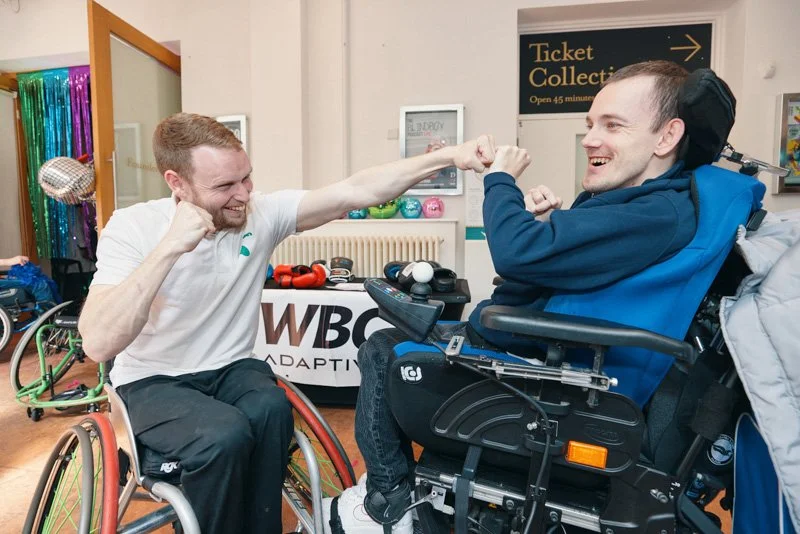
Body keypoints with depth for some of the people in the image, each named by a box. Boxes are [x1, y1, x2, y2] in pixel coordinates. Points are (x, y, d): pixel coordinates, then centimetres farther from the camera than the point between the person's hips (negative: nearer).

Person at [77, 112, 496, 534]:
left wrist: (449, 157, -26)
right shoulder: (131, 227, -17)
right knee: (225, 434, -32)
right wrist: (168, 248, -36)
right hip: (154, 381, -2)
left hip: (232, 369, 3)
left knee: (270, 410, -30)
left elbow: (357, 191, -19)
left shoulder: (263, 213, -11)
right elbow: (98, 345, -28)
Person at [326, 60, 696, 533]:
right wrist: (538, 221, -10)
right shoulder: (626, 196, 8)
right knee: (399, 333, 20)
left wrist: (501, 180, -16)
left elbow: (517, 252, -35)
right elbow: (537, 258, 11)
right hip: (519, 338, 10)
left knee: (381, 353, 2)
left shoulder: (659, 215, -25)